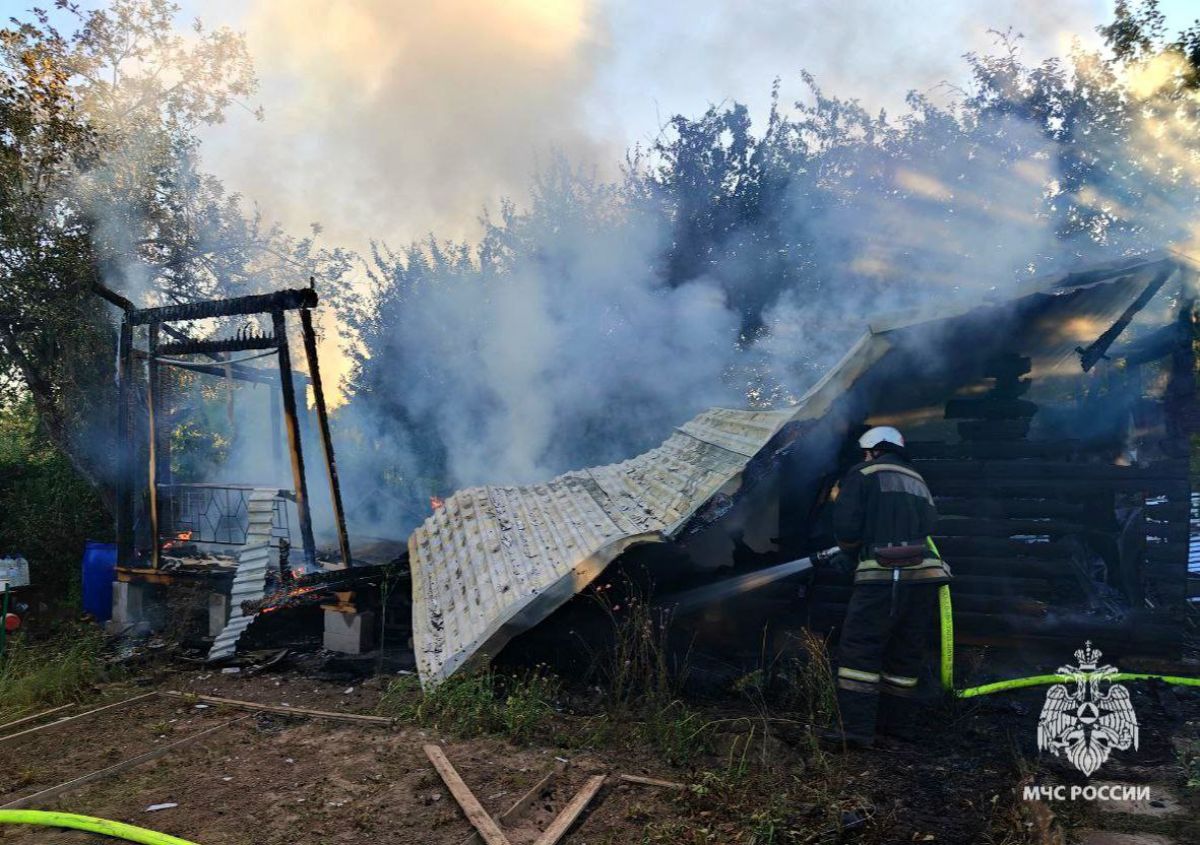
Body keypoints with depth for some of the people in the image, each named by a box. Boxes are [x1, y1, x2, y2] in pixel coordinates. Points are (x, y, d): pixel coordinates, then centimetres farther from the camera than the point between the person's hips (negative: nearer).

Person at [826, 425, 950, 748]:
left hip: (884, 574, -7)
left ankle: (857, 728, -12)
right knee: (906, 652, 15)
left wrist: (855, 556, 14)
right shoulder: (919, 482, 25)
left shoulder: (863, 474, 5)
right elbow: (930, 526, 20)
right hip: (926, 573, 7)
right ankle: (898, 721, 21)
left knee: (859, 651, -6)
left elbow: (846, 526, -3)